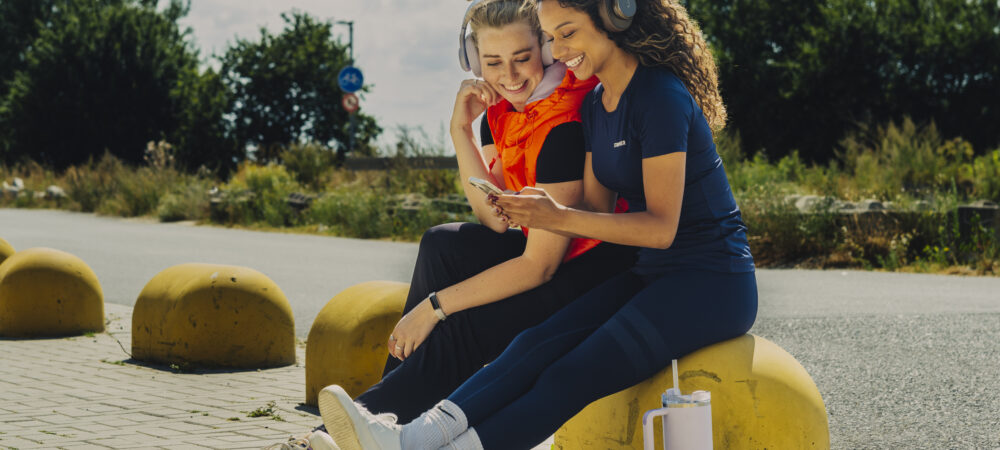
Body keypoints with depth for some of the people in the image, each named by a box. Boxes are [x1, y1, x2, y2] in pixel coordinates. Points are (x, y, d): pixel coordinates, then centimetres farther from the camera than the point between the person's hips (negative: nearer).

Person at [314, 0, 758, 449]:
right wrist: (534, 212, -11)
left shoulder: (661, 97, -16)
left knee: (572, 375, -24)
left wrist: (559, 217, -23)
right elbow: (596, 209, 10)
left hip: (712, 284, -7)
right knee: (540, 344, -17)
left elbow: (661, 227, -19)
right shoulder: (595, 105, 12)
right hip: (648, 275, 7)